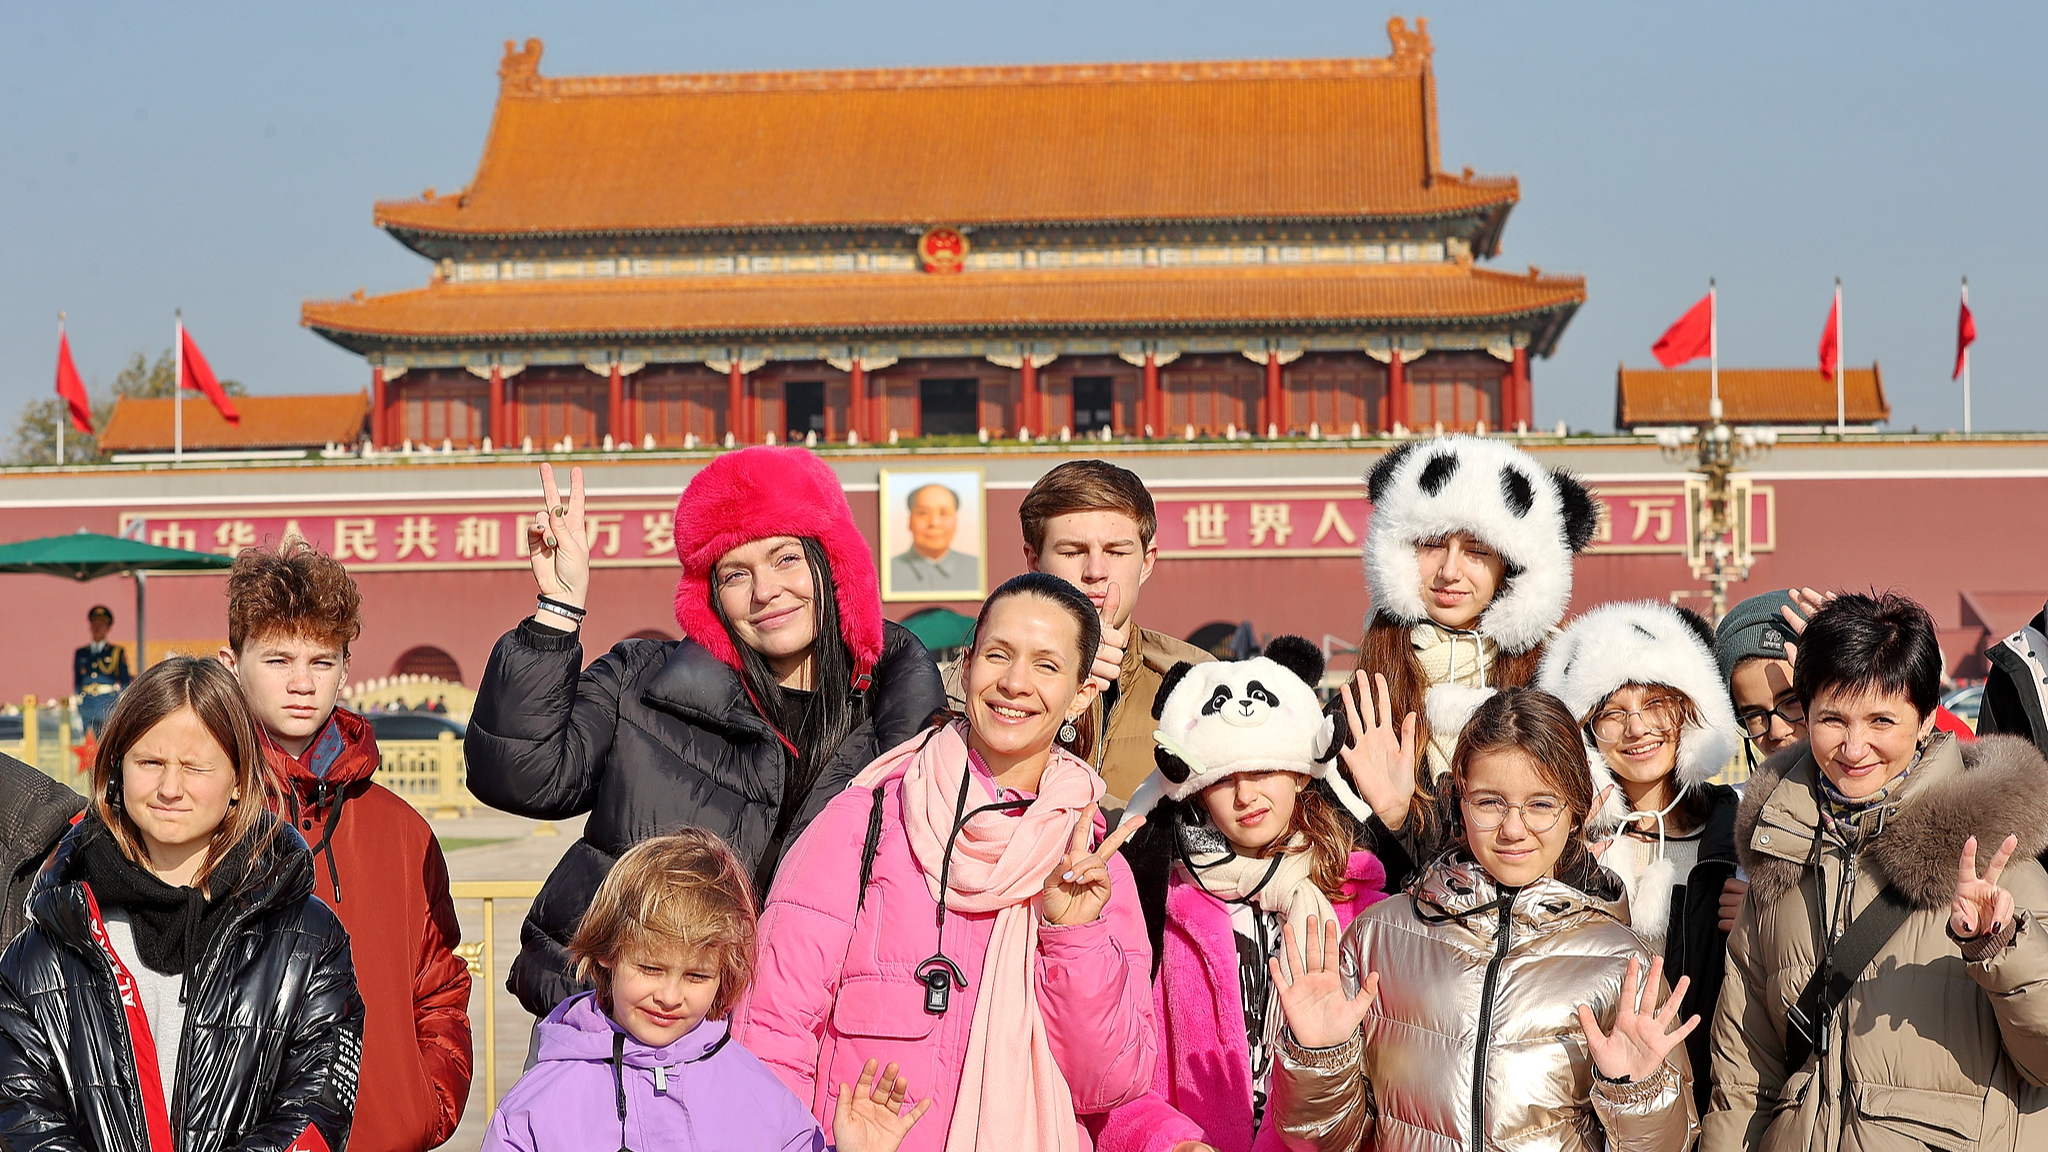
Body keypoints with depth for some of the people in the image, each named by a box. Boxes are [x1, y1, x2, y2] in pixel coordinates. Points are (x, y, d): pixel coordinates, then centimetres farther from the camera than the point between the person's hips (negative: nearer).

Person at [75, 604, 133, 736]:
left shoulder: (117, 652, 8)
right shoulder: (81, 653, 14)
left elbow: (125, 683, 7)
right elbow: (77, 684, 16)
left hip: (109, 704, -2)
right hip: (86, 704, 2)